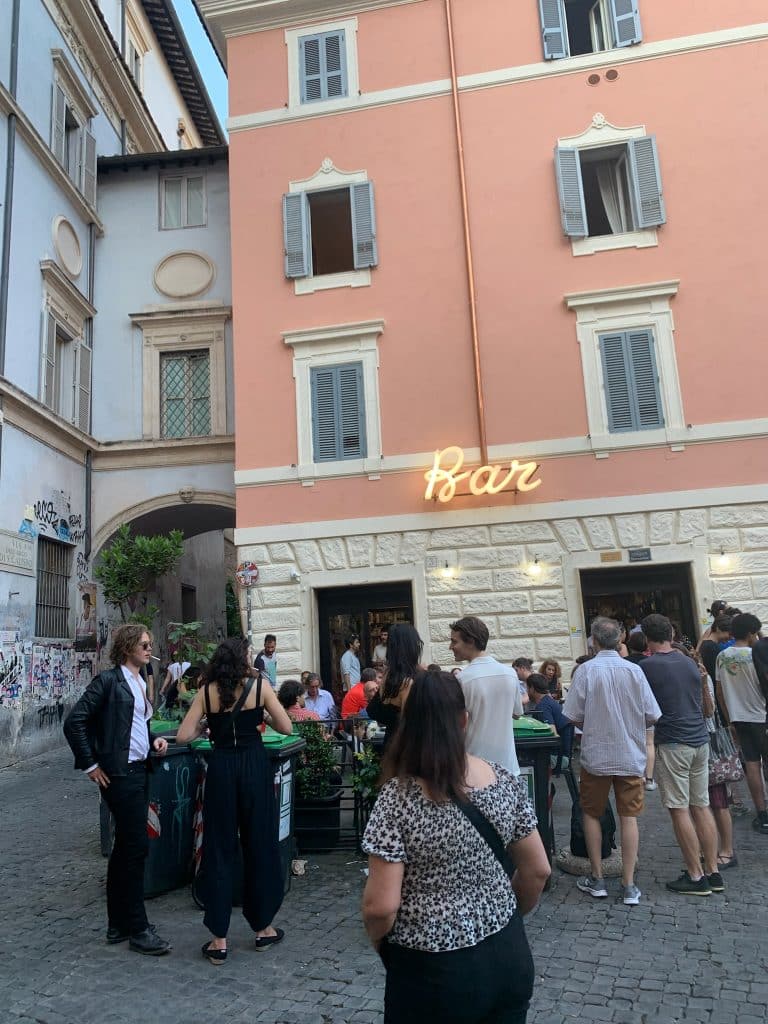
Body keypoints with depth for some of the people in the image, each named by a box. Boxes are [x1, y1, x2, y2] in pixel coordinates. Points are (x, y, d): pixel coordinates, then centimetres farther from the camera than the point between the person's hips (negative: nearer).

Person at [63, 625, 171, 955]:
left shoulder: (140, 683, 13)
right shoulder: (109, 680, -12)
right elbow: (74, 722, -15)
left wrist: (153, 741, 6)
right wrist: (90, 765, -13)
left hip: (139, 771, 9)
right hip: (119, 775, -9)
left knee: (125, 847, 16)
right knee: (136, 847, -3)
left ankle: (118, 924, 28)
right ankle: (138, 929, 10)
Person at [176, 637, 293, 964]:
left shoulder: (207, 691, -1)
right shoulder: (259, 685, -6)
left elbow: (183, 736, -4)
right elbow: (286, 728, -3)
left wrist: (207, 724, 13)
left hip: (220, 769, 1)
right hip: (255, 767, -1)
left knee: (219, 850, 10)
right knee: (260, 846, 13)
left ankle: (219, 940, 15)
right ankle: (262, 928, 27)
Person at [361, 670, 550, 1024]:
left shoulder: (398, 797, -21)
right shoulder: (503, 780, -7)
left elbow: (381, 905, -19)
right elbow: (537, 870, 2)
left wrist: (378, 941, 1)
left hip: (433, 973, -4)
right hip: (509, 957, 4)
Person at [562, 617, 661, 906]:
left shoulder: (586, 670, -12)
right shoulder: (634, 670, -6)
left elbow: (573, 718, -12)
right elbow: (653, 717, -4)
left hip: (596, 756, -1)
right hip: (630, 756, 2)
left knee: (591, 814, 15)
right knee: (629, 817, 9)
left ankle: (596, 879, 21)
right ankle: (629, 886, 12)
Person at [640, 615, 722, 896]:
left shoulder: (646, 667, -10)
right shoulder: (689, 662, 9)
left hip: (672, 744, -7)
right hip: (700, 741, 7)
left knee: (680, 810, 0)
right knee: (701, 807, 12)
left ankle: (696, 877, 4)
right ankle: (713, 872, 18)